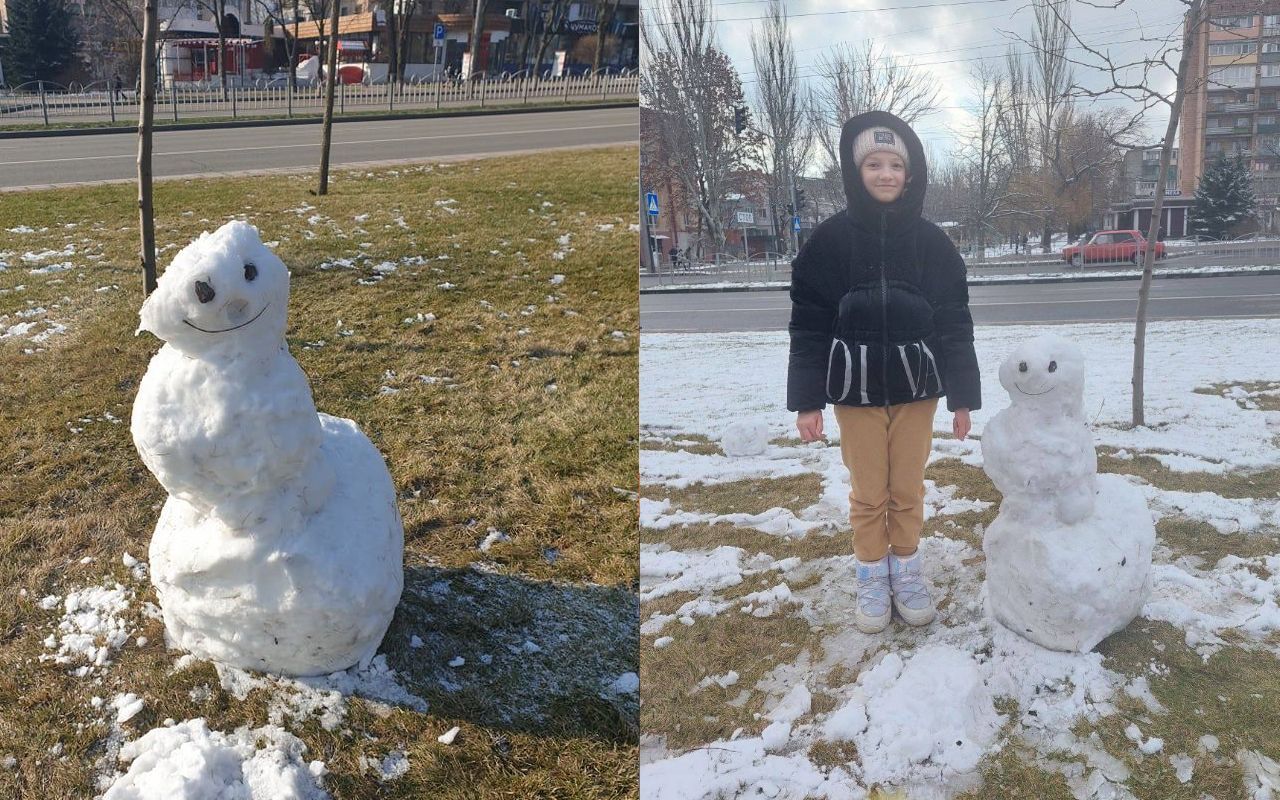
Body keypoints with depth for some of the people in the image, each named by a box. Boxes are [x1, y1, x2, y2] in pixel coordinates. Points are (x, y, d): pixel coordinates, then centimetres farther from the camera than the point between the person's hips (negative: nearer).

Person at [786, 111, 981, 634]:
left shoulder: (931, 242, 1)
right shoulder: (831, 239, -4)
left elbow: (954, 323, 3)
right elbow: (809, 324, -3)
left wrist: (962, 398, 1)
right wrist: (806, 400, -7)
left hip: (916, 388, 1)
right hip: (856, 391, -1)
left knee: (908, 492, 10)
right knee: (868, 494, 8)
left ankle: (907, 574, 29)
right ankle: (872, 580, 25)